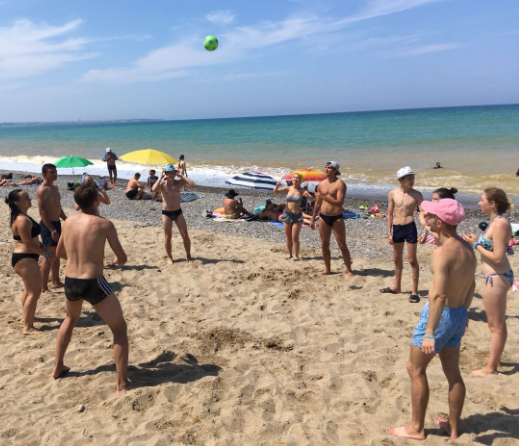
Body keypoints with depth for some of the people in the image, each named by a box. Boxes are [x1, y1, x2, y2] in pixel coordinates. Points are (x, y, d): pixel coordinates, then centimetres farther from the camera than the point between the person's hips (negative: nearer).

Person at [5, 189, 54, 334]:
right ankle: (28, 327, -6)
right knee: (34, 291, -9)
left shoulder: (22, 217, 13)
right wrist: (46, 254, -18)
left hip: (24, 257, 11)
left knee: (29, 289, 26)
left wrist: (43, 249, 16)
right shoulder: (22, 220, -21)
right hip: (25, 258, -11)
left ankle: (28, 316, 42)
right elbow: (28, 242, -25)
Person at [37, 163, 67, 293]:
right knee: (49, 257, -7)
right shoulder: (42, 190, -16)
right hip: (48, 225, -9)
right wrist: (52, 230, -24)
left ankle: (56, 282, 28)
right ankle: (43, 287, 0)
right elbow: (42, 212, -21)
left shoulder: (55, 187, 12)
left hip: (57, 223, 9)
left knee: (57, 255, 16)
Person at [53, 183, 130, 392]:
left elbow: (60, 253, 18)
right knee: (119, 328, 8)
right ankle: (122, 383, 5)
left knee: (71, 319, 35)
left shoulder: (68, 221, 4)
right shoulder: (104, 224, -10)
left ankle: (58, 367, 42)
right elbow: (122, 259, -5)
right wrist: (118, 259, 17)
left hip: (70, 282, 6)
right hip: (93, 283, -6)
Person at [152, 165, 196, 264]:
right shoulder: (163, 184, -10)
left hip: (178, 212, 2)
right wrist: (160, 177, -22)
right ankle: (169, 257, 21)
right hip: (166, 213, -2)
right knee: (168, 237, 3)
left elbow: (193, 185, -17)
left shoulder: (179, 182, -3)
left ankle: (188, 255, 19)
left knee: (185, 235, 2)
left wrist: (181, 176, -13)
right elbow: (154, 190, -32)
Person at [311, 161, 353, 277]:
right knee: (324, 244, 9)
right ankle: (327, 269, 22)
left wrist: (324, 197, -29)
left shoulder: (340, 184, -11)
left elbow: (339, 202, -23)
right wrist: (313, 219, 16)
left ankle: (349, 270, 8)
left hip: (336, 218, -5)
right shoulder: (321, 184, 7)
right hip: (323, 217, 6)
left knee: (342, 245, -2)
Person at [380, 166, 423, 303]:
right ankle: (397, 286, 34)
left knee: (412, 260, -1)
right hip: (396, 228, 3)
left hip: (410, 228, -3)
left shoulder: (417, 195, -6)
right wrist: (389, 233, 0)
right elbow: (390, 214, 4)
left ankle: (414, 291, 9)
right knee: (397, 259, 17)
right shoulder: (393, 194, 0)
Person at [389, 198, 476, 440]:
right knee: (452, 372, 18)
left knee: (415, 369, 6)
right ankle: (453, 427, 31)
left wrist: (429, 333, -29)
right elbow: (471, 285, 17)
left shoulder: (443, 252, -24)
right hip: (458, 315, 9)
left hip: (440, 315, -8)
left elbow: (438, 295, -30)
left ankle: (416, 428, 17)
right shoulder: (467, 248, 4)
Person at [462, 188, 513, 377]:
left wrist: (476, 245, -15)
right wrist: (477, 240, 4)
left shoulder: (500, 224, -20)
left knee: (496, 325, 2)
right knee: (497, 324, 20)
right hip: (496, 277, 10)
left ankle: (490, 368, 13)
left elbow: (497, 257, -23)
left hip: (496, 278, -10)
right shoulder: (496, 221, 9)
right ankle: (494, 360, 34)